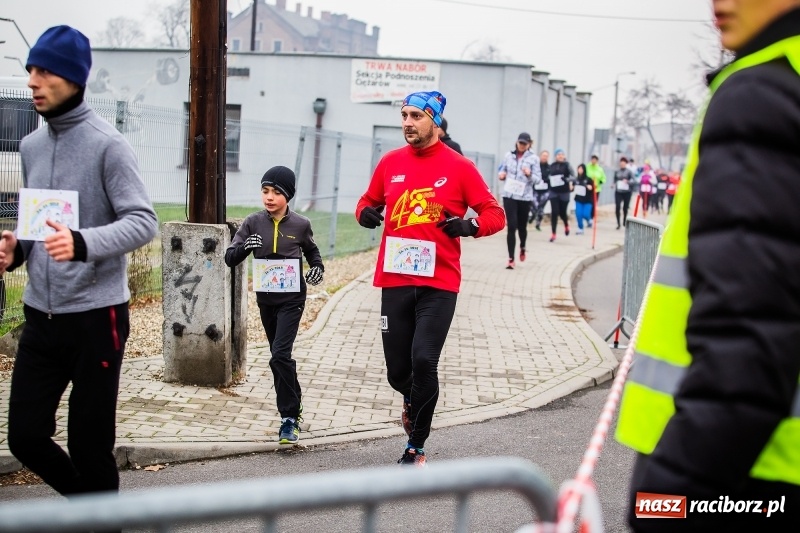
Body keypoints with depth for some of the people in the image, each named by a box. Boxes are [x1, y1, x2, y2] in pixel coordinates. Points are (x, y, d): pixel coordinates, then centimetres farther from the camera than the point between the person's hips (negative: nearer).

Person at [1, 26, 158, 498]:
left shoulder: (107, 144, -10)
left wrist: (83, 244, -32)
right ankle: (90, 501, 34)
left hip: (96, 316, -6)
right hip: (40, 316, 7)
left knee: (90, 443, 2)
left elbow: (144, 222, -15)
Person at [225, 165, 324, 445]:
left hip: (292, 299, -4)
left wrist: (318, 268, -6)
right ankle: (292, 410, 30)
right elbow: (230, 258, -4)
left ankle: (289, 418, -9)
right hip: (265, 298, 4)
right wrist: (244, 246, -25)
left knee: (280, 355, -16)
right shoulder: (253, 222, -3)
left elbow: (312, 251, 15)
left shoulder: (300, 224, -6)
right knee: (279, 358, 15)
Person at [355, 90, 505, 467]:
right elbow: (369, 201, 22)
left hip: (439, 284, -3)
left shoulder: (459, 167, -1)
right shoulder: (390, 162, 9)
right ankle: (411, 400, 44)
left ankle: (416, 449, 3)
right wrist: (365, 213, -1)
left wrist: (470, 226, -19)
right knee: (397, 370, 6)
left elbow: (495, 214, 1)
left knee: (423, 362, -14)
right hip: (394, 281, 3)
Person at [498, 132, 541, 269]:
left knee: (522, 226, 12)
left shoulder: (533, 158, -3)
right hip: (509, 195, 1)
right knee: (512, 226, -7)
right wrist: (501, 175, -6)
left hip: (525, 197, -1)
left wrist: (529, 175, -25)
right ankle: (511, 259, -3)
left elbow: (538, 178, -5)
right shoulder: (509, 155, 5)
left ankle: (522, 248, 44)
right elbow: (502, 170, 17)